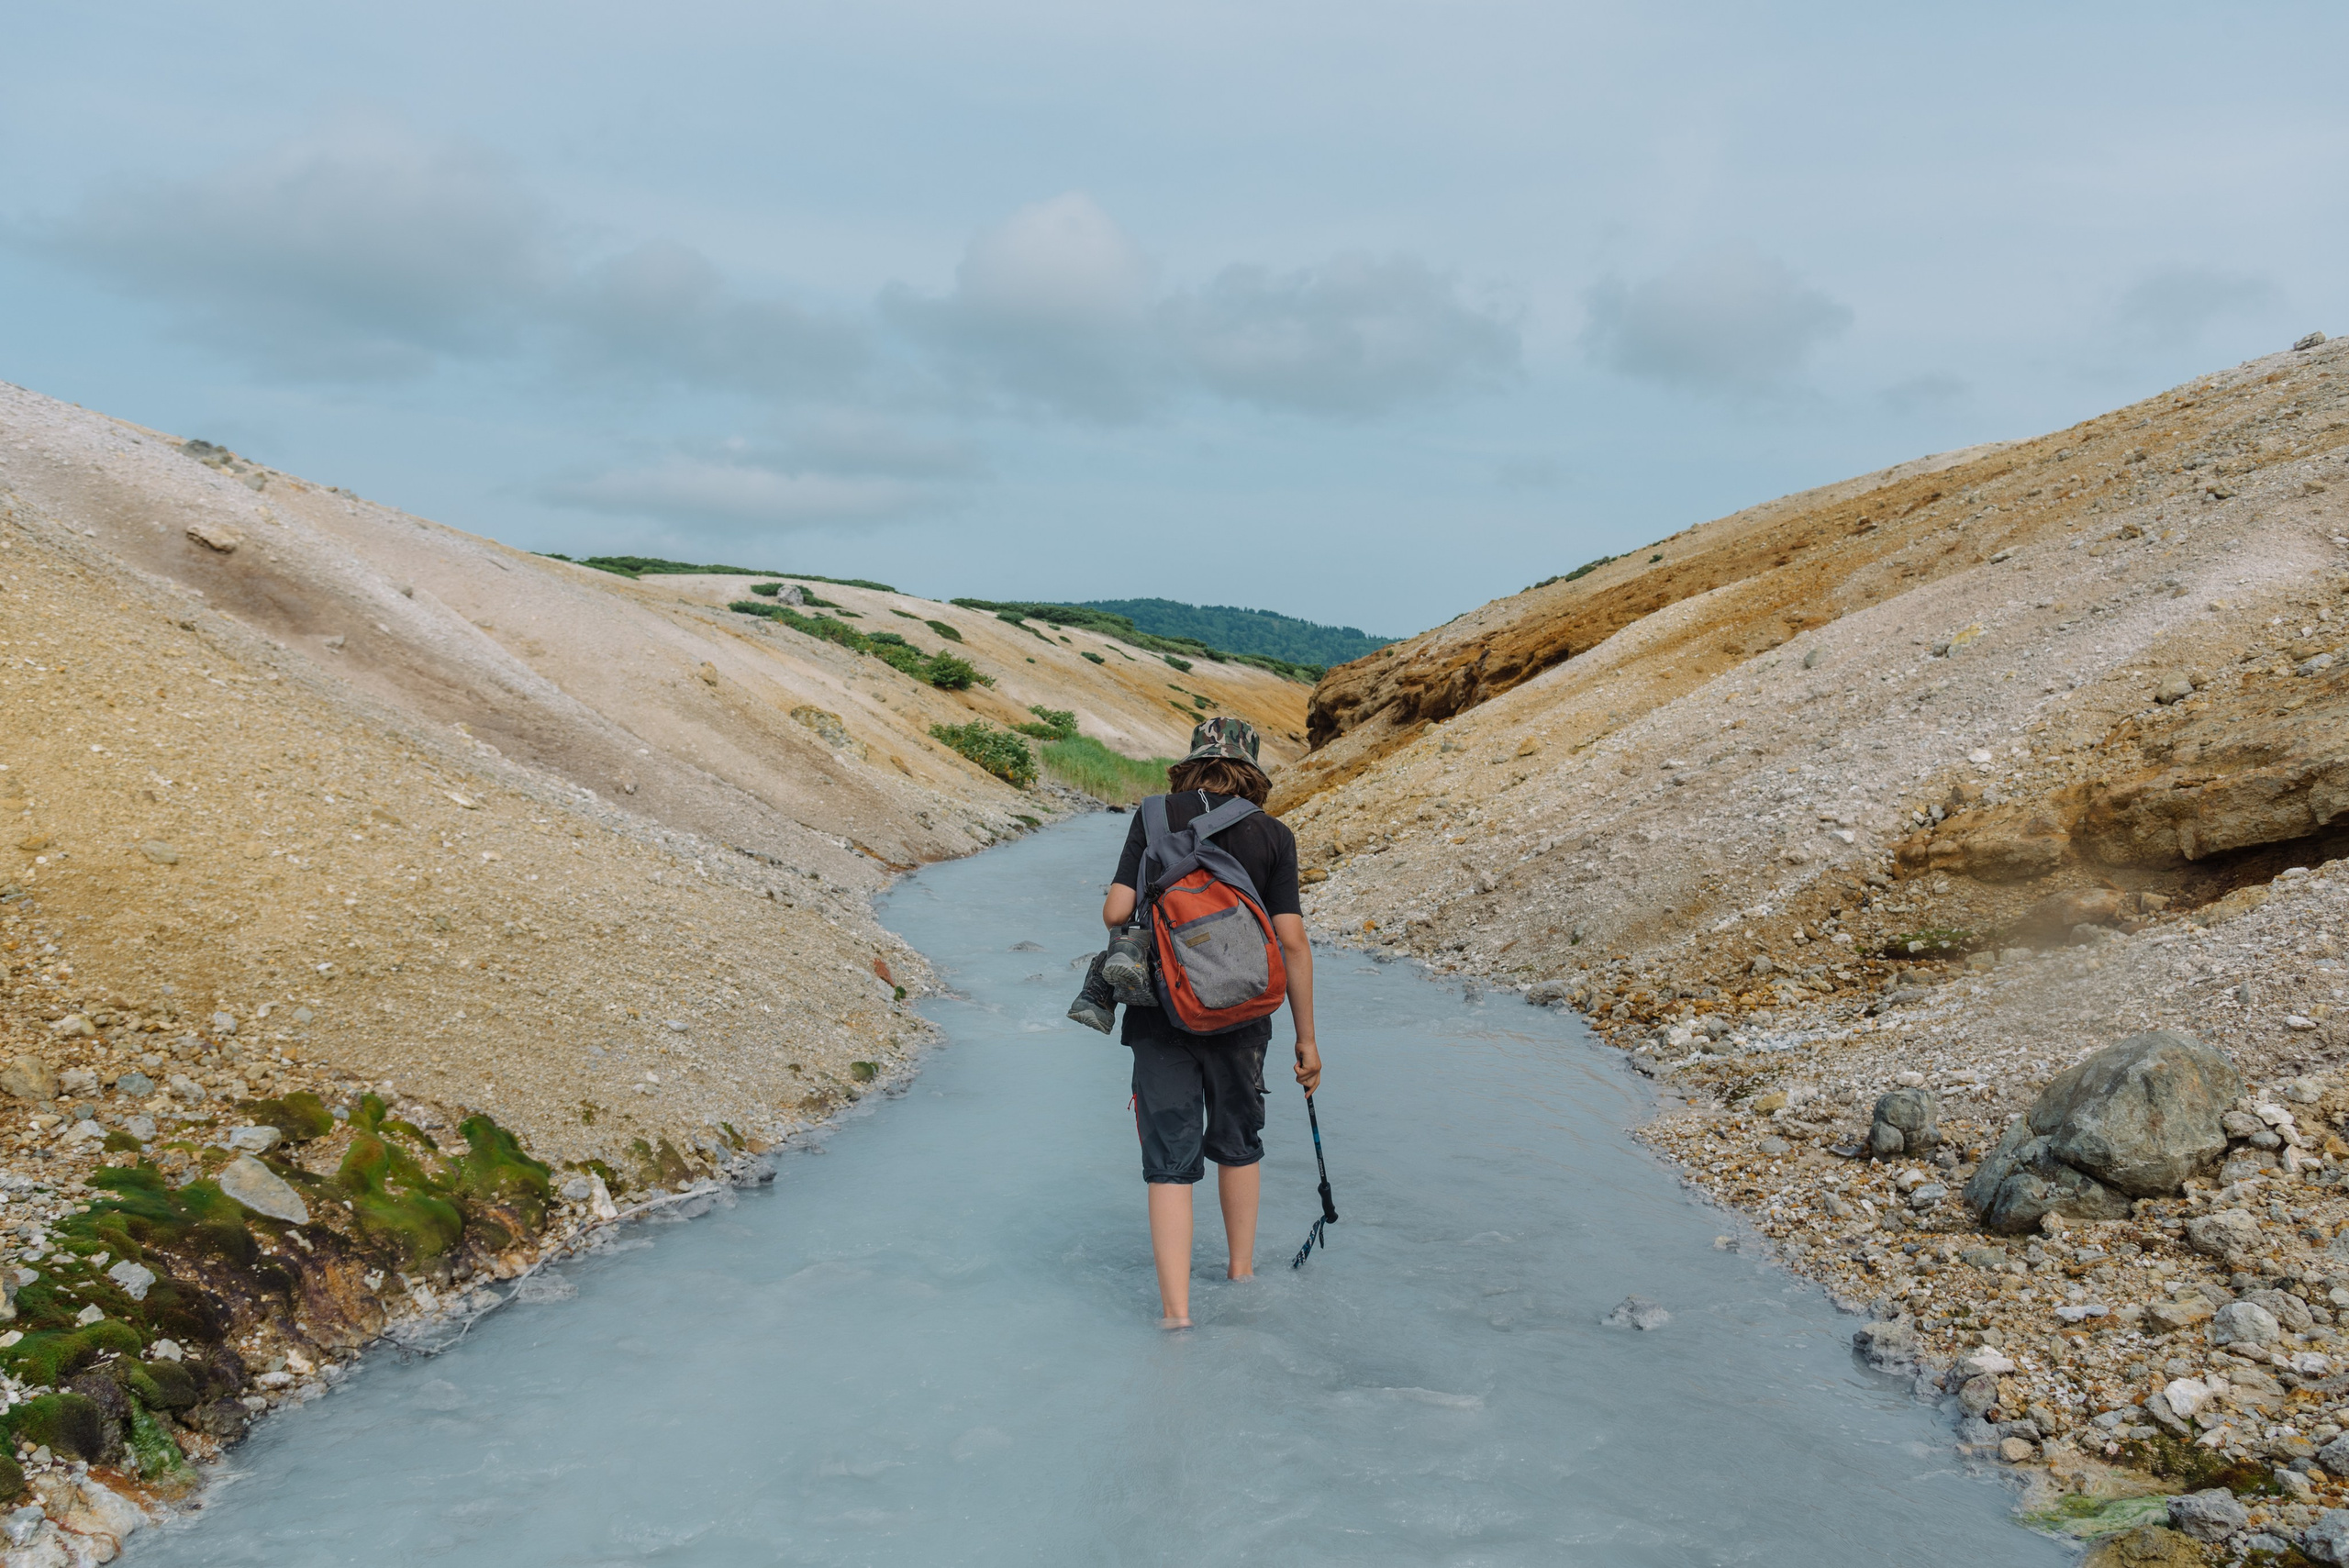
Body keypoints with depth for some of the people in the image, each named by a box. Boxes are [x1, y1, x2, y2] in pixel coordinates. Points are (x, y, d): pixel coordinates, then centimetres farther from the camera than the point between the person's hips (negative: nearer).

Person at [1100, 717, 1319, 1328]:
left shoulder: (1156, 815, -1)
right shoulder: (1273, 835, -1)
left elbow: (1115, 912, -8)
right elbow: (1291, 940, -5)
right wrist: (1306, 1038, 1)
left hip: (1161, 1013, -1)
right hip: (1240, 1014, 1)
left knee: (1170, 1159, 2)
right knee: (1237, 1145, 22)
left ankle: (1176, 1309, -4)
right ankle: (1241, 1273, 38)